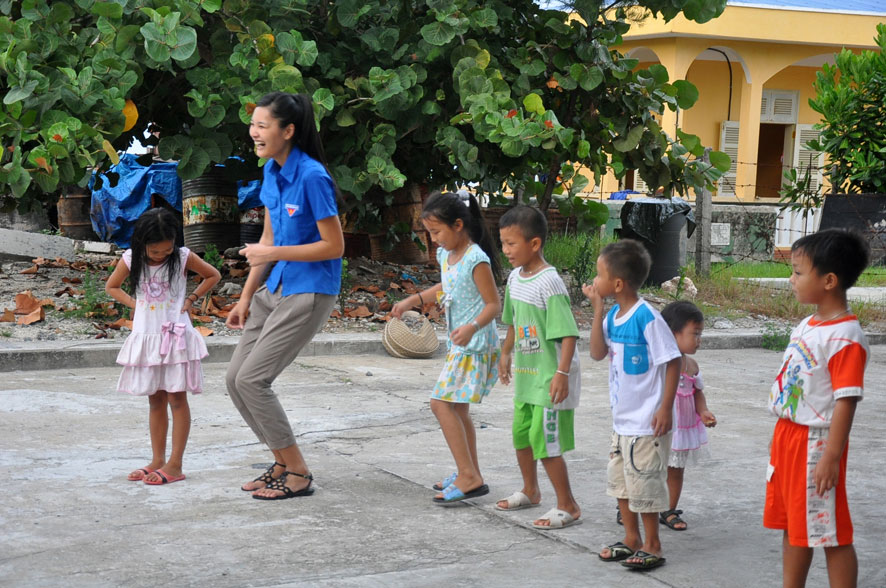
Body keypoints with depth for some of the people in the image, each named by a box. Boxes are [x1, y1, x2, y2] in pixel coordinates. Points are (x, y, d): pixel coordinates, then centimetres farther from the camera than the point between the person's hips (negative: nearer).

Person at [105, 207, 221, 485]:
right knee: (155, 400, 10)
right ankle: (157, 460, 18)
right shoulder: (131, 259, -2)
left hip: (175, 335, -3)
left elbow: (213, 275, 8)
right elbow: (111, 286, 14)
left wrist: (190, 299, -2)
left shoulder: (183, 257, -7)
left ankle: (175, 464, -1)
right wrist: (133, 304, 0)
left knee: (177, 398, -3)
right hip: (146, 336, 3)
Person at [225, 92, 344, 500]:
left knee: (251, 378, -12)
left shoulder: (312, 177, -19)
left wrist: (274, 253, -17)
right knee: (235, 378, 7)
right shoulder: (271, 172, 7)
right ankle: (283, 463, 21)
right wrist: (246, 298, 15)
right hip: (275, 288, 9)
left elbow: (334, 246, -18)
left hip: (309, 292, -9)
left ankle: (298, 475, 1)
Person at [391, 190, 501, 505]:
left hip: (475, 345, -10)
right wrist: (412, 300, 22)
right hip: (459, 345, 10)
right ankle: (469, 473, 27)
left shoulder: (476, 260, -18)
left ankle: (469, 476, -11)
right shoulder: (445, 255, 9)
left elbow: (493, 304, -18)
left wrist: (472, 327, -34)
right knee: (457, 407, 15)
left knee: (442, 402, -14)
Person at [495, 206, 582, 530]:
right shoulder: (515, 278, 5)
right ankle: (530, 491, 40)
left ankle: (567, 506, 6)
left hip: (551, 378, -9)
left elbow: (567, 333, -23)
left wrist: (562, 373, -28)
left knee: (544, 441, -6)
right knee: (521, 435, 19)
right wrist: (505, 354, 27)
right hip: (527, 374, 9)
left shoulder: (549, 282, -21)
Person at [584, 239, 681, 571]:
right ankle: (631, 540, 31)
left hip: (646, 422, -9)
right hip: (622, 419, 9)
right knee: (620, 480, 18)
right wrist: (597, 309, -7)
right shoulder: (614, 315, 3)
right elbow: (597, 353, -2)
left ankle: (652, 547, 16)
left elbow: (673, 362, -17)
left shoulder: (647, 318, -20)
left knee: (644, 484, 2)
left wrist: (665, 408, -19)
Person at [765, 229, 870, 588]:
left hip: (817, 443, -9)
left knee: (831, 534, -1)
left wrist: (831, 457, -25)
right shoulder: (806, 325, 9)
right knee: (792, 527, 18)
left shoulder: (846, 337, -19)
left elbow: (846, 401, -22)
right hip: (787, 437, 9)